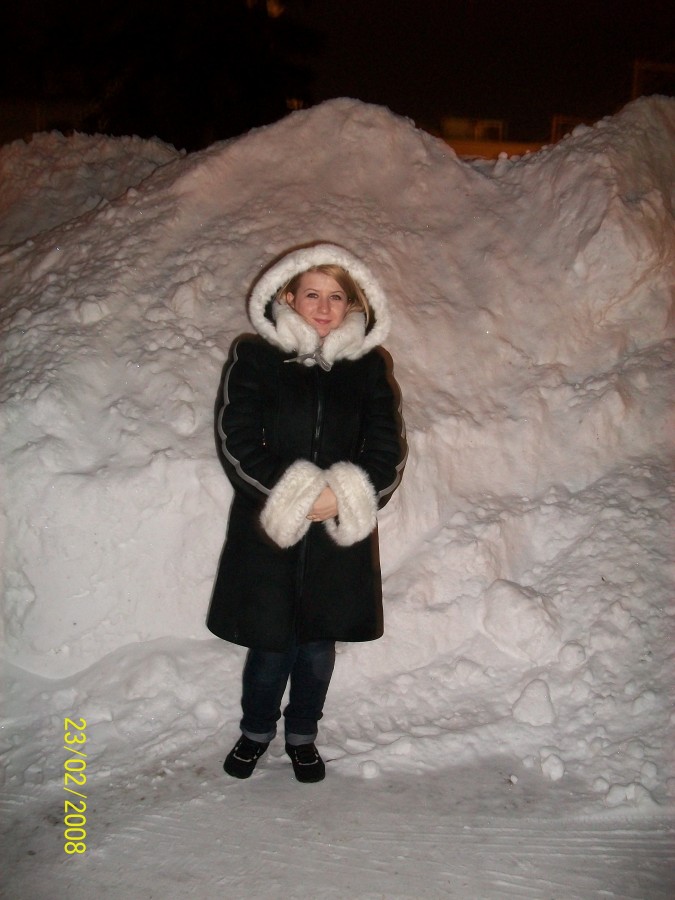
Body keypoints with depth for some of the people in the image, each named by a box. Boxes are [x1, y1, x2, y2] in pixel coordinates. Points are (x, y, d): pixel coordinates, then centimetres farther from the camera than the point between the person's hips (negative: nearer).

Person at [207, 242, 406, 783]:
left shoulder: (369, 367, 5)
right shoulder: (254, 358, -1)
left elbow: (388, 449, 0)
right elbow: (238, 441, -8)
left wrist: (343, 496, -15)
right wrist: (292, 495, -17)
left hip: (340, 539, 2)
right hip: (266, 533, -2)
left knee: (319, 645, 13)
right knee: (270, 645, 7)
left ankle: (302, 735, 39)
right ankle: (256, 731, 36)